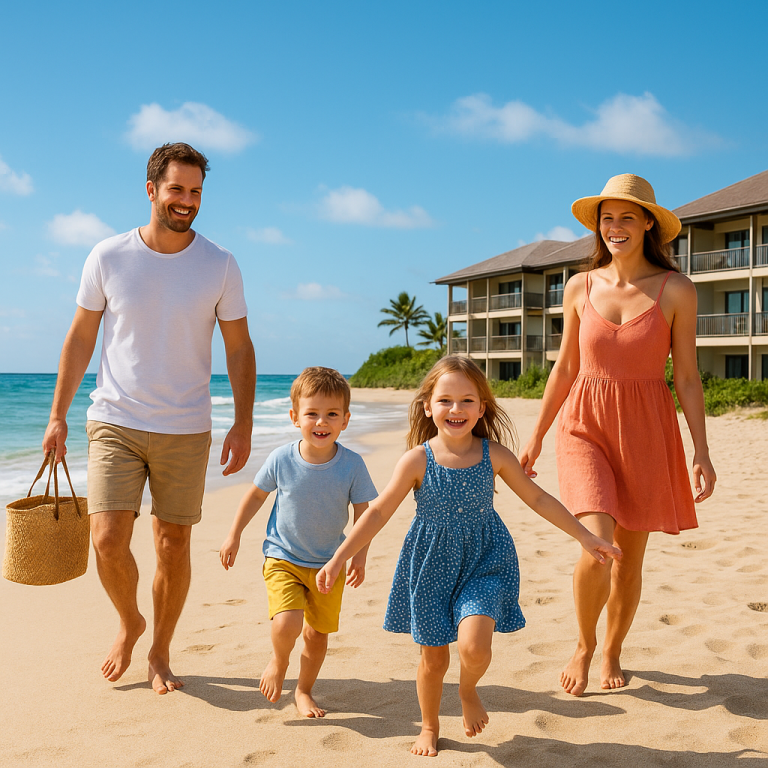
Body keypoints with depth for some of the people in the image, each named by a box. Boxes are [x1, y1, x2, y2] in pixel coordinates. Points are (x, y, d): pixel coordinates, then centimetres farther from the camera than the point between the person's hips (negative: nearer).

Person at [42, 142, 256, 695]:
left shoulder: (220, 266, -2)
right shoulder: (108, 257, -2)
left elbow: (239, 348, 2)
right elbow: (81, 338, 6)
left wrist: (244, 424, -5)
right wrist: (58, 415, 4)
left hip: (186, 430, 0)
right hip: (115, 422, 0)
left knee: (173, 547, 6)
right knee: (108, 540, -9)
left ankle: (160, 652, 27)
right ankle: (130, 623, 23)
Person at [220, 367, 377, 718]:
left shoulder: (352, 465, -15)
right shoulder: (281, 459, -15)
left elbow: (362, 513, -4)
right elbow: (255, 495, 2)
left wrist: (359, 556, -11)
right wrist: (234, 535, 6)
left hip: (329, 563, 2)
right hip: (283, 558, -1)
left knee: (318, 633, 10)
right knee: (287, 623, -21)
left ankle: (304, 691, 36)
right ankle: (278, 662, 13)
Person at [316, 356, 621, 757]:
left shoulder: (495, 455, -9)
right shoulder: (417, 460, -14)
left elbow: (538, 499, 3)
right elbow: (378, 512, -9)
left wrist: (585, 536, 5)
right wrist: (338, 558, -13)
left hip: (485, 561, 0)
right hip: (432, 565, 0)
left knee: (474, 646, -19)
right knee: (433, 658, 10)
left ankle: (468, 690, 18)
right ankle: (429, 727, 39)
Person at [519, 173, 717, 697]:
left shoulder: (676, 290, -3)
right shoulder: (581, 287, 3)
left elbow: (687, 377, -1)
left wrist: (702, 453, -5)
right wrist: (536, 437, 12)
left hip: (646, 430, 0)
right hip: (586, 427, 0)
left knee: (630, 556, 8)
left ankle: (612, 653, 33)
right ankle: (584, 644, 13)